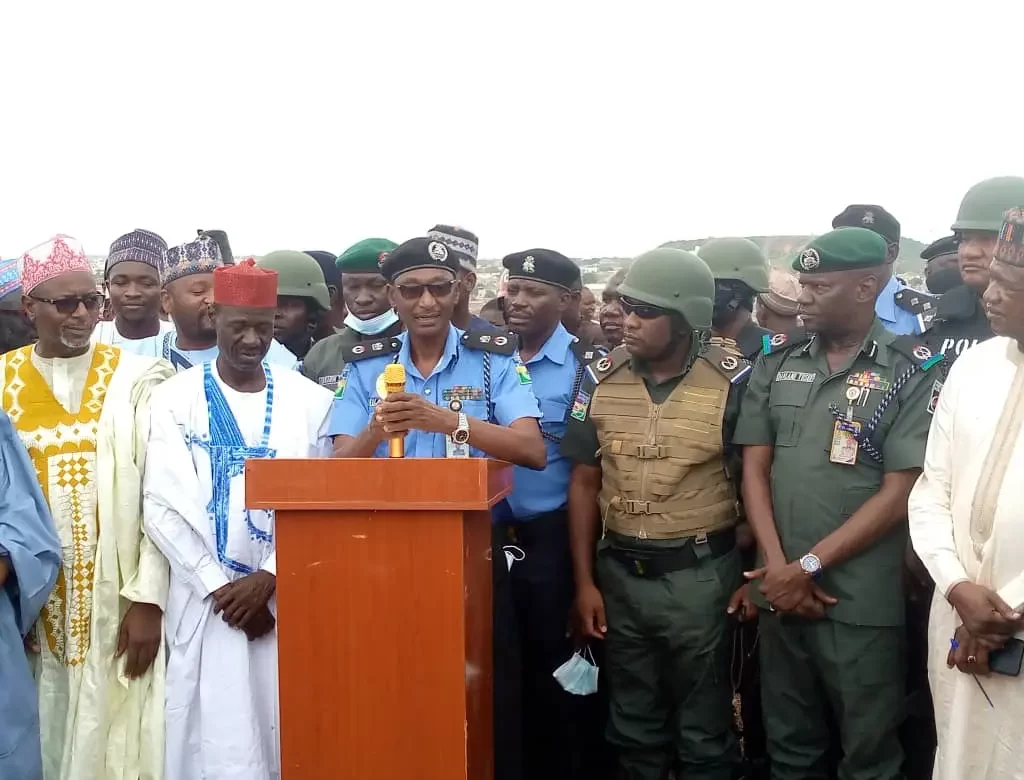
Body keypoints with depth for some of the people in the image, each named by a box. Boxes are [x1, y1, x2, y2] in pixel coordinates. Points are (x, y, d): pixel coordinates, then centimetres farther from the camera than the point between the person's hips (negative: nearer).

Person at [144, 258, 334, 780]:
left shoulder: (311, 401, 4)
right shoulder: (176, 399, 1)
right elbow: (164, 508, -4)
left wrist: (269, 578, -9)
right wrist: (220, 587, -9)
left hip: (287, 599, 1)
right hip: (205, 600, -1)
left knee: (286, 731, 5)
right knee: (213, 738, 3)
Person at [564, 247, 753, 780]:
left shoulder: (732, 381, -11)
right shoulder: (600, 379, 0)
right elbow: (584, 483, 5)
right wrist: (584, 581, 3)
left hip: (700, 573, -3)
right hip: (619, 572, 3)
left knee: (703, 731, 12)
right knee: (633, 726, 18)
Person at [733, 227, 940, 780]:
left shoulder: (912, 370, -7)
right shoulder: (777, 361, 5)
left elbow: (897, 494, -10)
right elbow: (755, 469, 5)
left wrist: (808, 566, -12)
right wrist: (778, 567, -7)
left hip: (863, 601, -4)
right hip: (779, 590, 4)